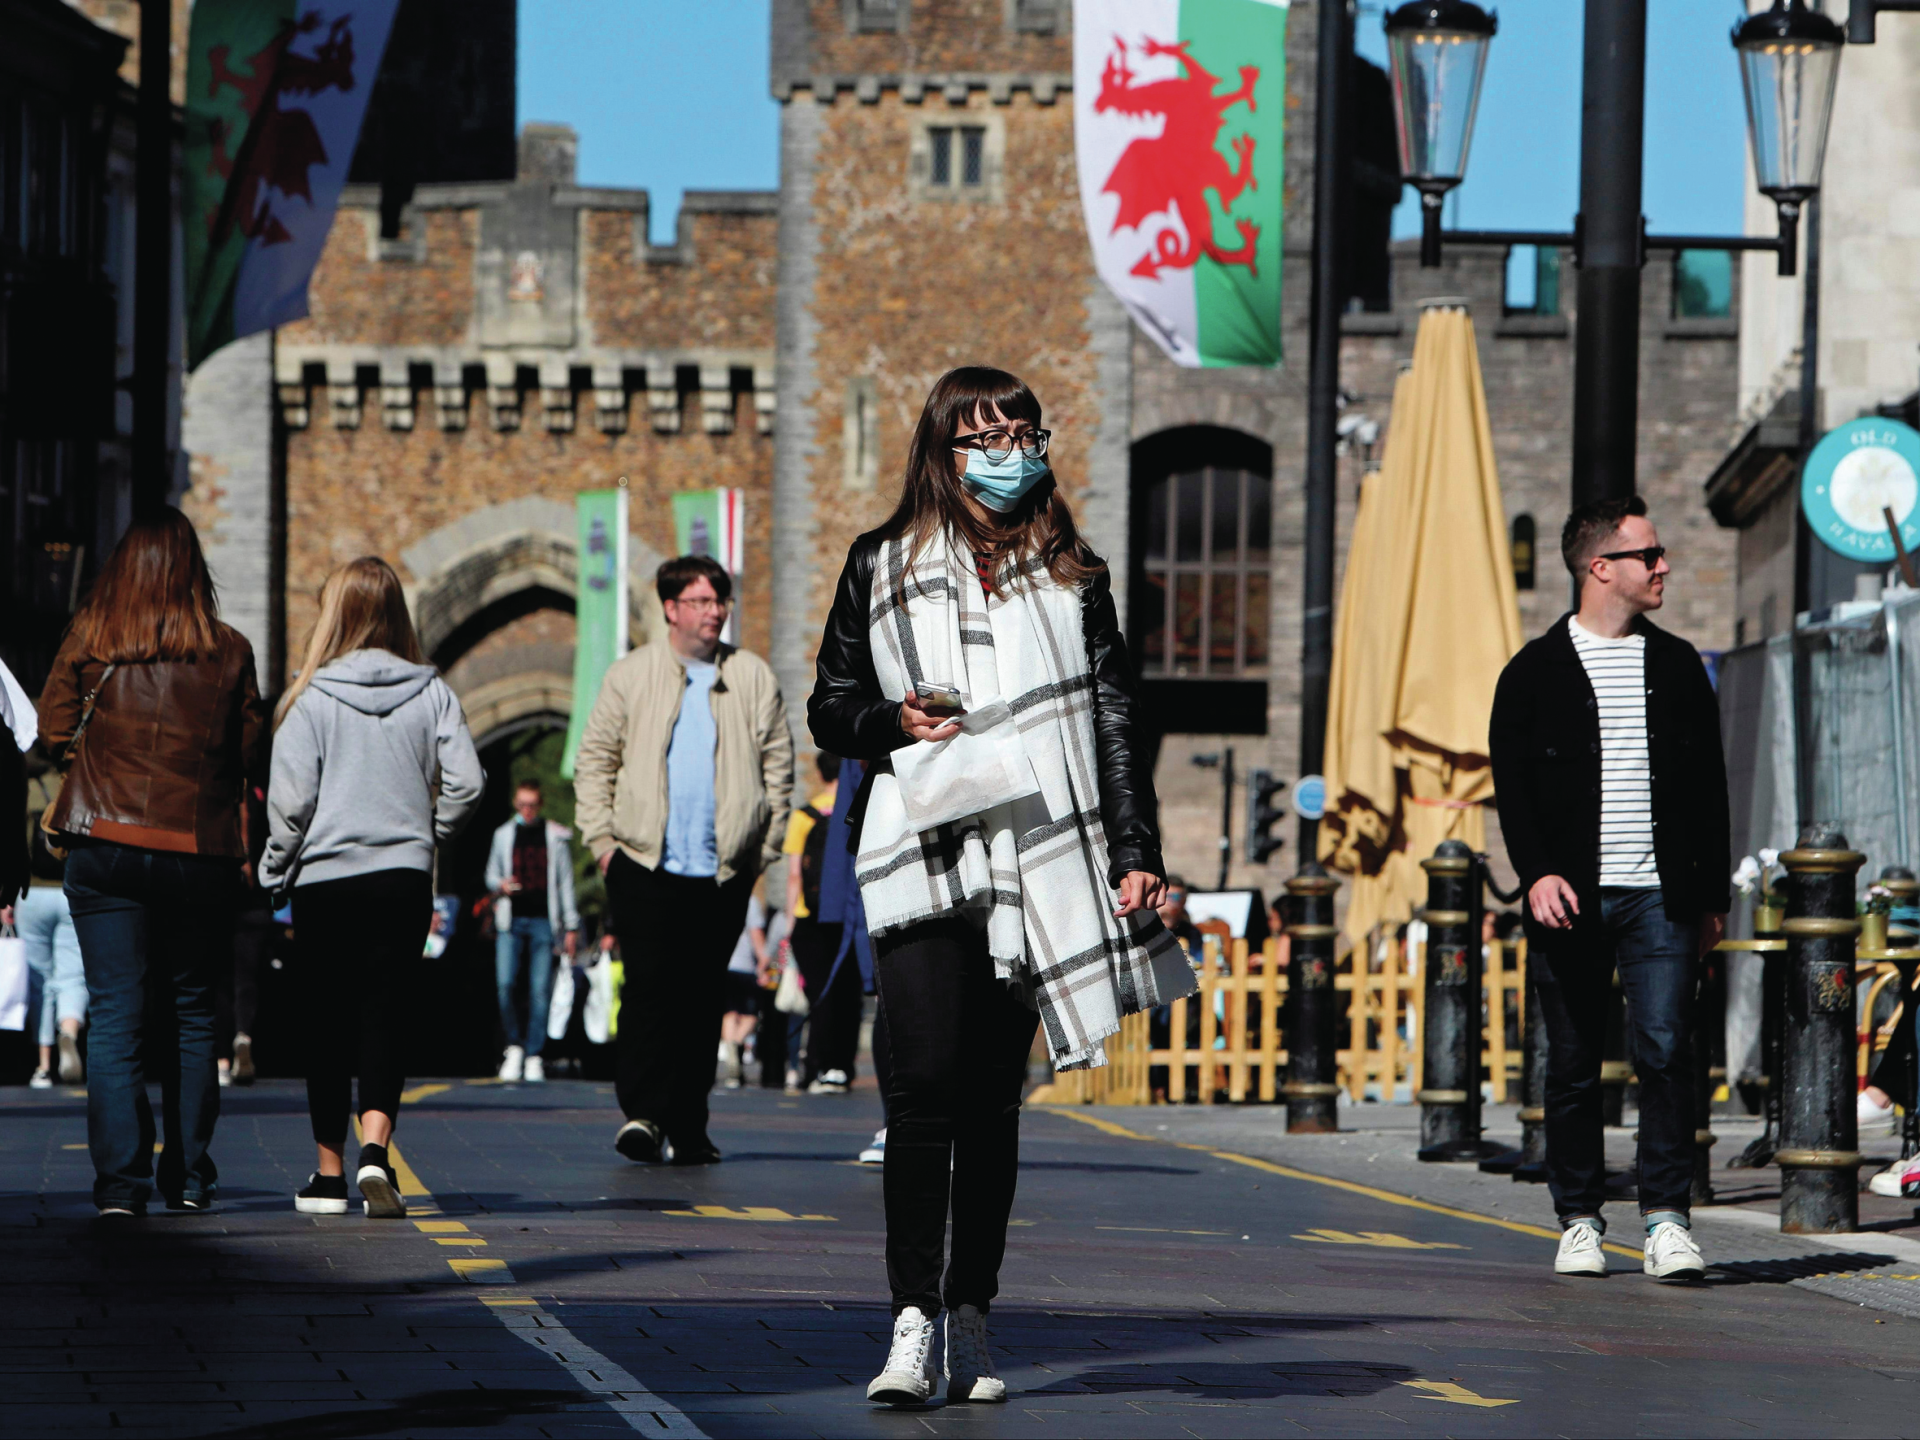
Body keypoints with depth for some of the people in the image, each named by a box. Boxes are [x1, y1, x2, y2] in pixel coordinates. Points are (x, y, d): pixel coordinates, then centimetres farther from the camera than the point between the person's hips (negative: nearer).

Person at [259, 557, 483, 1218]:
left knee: (329, 1022, 8)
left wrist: (276, 868, 6)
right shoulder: (431, 692, 1)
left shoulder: (312, 698, -6)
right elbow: (465, 781, -4)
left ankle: (330, 1170, 14)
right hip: (405, 878, 2)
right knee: (385, 1015, 2)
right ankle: (375, 1149, -19)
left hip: (326, 878, -1)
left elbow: (290, 800, -9)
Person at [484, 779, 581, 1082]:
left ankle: (534, 1055, 1)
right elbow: (491, 875, 20)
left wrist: (571, 927, 6)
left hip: (543, 921, -1)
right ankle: (515, 1045, 5)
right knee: (505, 984, -12)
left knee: (540, 989, -5)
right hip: (511, 922, 1)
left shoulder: (556, 837, 7)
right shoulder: (503, 835, 12)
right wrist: (500, 885, -4)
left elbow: (565, 883, 9)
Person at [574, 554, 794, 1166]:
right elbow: (594, 760, 10)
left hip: (724, 870, 1)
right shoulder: (631, 675, 8)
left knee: (703, 997, 4)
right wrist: (602, 838, 1)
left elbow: (778, 767, 11)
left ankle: (688, 1128, 9)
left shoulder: (754, 679, 9)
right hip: (645, 864, -1)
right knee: (651, 987, -12)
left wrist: (765, 848, 4)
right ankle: (642, 1112, -12)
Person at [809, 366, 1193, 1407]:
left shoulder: (1071, 577, 13)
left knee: (993, 1098, 4)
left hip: (1034, 861, 2)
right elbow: (830, 709, 13)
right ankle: (912, 1322, -17)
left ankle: (970, 1319, 11)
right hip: (920, 854, -2)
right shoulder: (881, 568, 10)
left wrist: (1135, 853, 3)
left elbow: (1115, 723, 12)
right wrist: (896, 720, -8)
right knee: (924, 1084, -15)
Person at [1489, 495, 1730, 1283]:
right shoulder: (1535, 671, 4)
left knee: (1665, 1048, -11)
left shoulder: (1678, 665, 12)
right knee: (1573, 1065, 4)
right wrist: (1537, 872, -16)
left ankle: (1667, 1217, -10)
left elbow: (1710, 786, 15)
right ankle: (1579, 1221, 13)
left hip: (1659, 894, 1)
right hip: (1570, 897, -1)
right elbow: (1512, 782, -1)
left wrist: (1713, 893, 10)